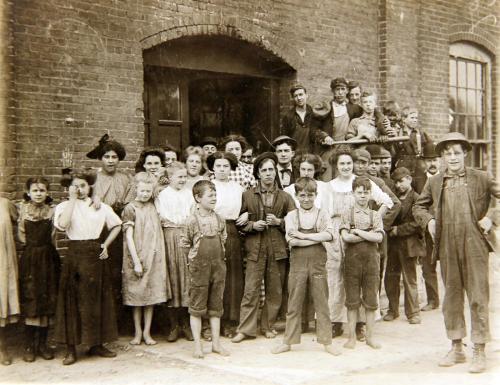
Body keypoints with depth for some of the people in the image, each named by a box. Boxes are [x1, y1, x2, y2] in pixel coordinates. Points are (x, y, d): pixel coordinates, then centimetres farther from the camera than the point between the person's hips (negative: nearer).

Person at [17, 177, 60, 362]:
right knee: (30, 302, 0)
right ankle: (29, 346, 11)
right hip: (29, 258, -1)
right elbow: (21, 236, 1)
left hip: (48, 257, 1)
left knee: (47, 301, 5)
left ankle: (42, 344, 18)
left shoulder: (52, 210, 1)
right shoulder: (22, 209, 0)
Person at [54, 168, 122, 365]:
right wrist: (72, 199, -13)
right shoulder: (64, 206, 1)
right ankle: (71, 348, 6)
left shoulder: (100, 207, 7)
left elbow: (116, 225, 12)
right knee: (73, 300, -1)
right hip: (75, 255, -2)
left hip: (96, 255, 2)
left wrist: (106, 244, 0)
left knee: (97, 299, 7)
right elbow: (62, 224, -19)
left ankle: (96, 344, 19)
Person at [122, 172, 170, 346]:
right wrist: (136, 262, -14)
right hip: (137, 257, -4)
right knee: (137, 296, 4)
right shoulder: (130, 208, -5)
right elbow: (129, 237, -9)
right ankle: (138, 332, 16)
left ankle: (147, 332, 14)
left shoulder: (152, 206, 8)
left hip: (153, 257, 4)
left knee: (152, 294, 6)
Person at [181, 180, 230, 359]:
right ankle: (197, 345, 11)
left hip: (218, 266, 4)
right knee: (197, 307, 3)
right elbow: (184, 243, -2)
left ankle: (216, 343, 19)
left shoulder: (219, 220, 4)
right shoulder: (192, 220, -10)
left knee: (216, 307, 10)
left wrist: (217, 255, 9)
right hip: (199, 268, -4)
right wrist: (197, 255, 1)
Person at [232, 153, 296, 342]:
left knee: (275, 290, 7)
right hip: (255, 248, -1)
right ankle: (245, 329, 5)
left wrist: (279, 222, -8)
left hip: (277, 248, 1)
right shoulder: (248, 195, 5)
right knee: (251, 290, -3)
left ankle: (268, 326, 21)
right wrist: (252, 225, -8)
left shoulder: (285, 197, 7)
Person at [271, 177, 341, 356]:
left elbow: (329, 235, -13)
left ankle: (327, 341, 15)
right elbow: (291, 240, -12)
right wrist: (318, 238, -13)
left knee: (322, 304, 6)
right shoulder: (291, 215, 3)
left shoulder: (322, 214, 4)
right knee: (294, 305, 8)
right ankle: (288, 342, 17)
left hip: (318, 263, 0)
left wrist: (304, 236, -14)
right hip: (298, 263, 0)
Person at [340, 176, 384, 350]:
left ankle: (370, 336, 16)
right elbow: (346, 237, -12)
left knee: (371, 300, 5)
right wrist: (368, 235, -10)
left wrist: (358, 232, -11)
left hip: (371, 258, 1)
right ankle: (352, 336, 12)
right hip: (352, 258, -1)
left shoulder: (375, 215, 7)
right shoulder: (347, 214, 3)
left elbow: (379, 238, -8)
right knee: (352, 300, 4)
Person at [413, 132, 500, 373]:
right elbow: (419, 206, 20)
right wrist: (428, 220, 3)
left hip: (475, 245, -3)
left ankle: (479, 351, 9)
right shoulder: (434, 182, 9)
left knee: (478, 298, -1)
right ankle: (456, 348, 22)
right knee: (451, 297, 10)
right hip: (447, 247, 3)